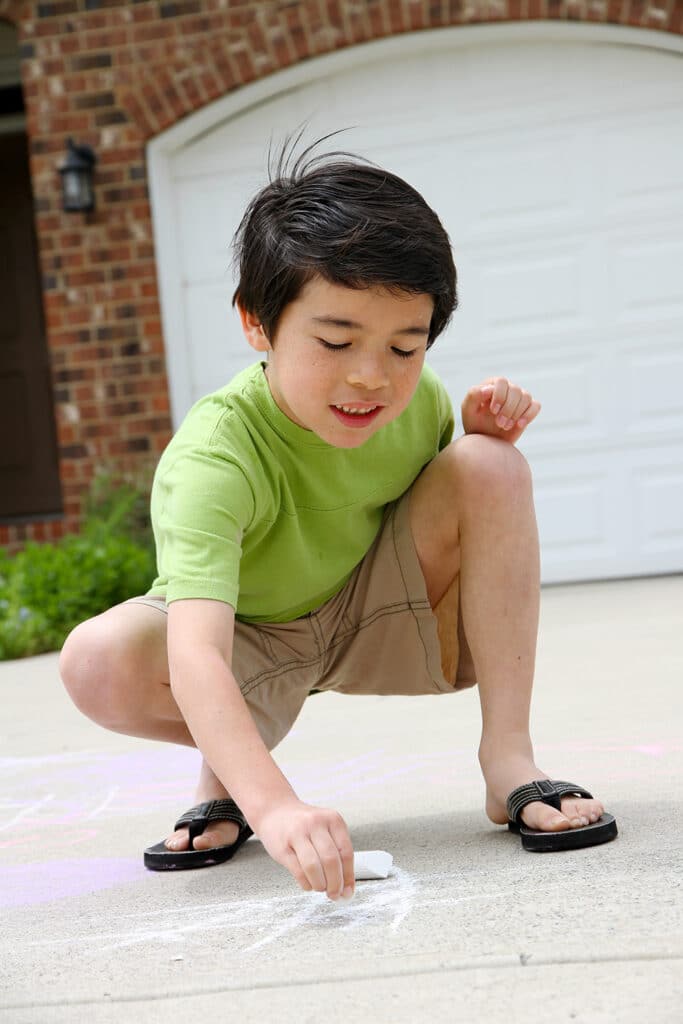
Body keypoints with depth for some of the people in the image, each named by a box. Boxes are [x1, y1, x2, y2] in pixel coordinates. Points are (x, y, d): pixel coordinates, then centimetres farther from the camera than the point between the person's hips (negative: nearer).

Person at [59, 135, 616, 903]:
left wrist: (485, 428, -19)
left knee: (491, 465, -22)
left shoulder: (415, 397, -17)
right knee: (98, 662, -34)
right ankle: (229, 768, 0)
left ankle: (508, 758, -16)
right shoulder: (216, 457, -35)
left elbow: (465, 505, 5)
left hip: (396, 625, 4)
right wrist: (273, 807, -65)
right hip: (253, 645, -3)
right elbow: (194, 657, -49)